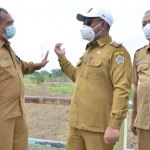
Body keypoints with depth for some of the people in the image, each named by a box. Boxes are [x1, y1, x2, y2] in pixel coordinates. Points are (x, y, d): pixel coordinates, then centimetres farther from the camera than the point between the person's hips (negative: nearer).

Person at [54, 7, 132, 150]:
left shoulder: (116, 51, -9)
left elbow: (121, 90, -17)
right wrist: (62, 58, 24)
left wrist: (114, 124, -22)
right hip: (76, 124, 8)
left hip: (98, 127, -8)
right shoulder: (88, 51, 19)